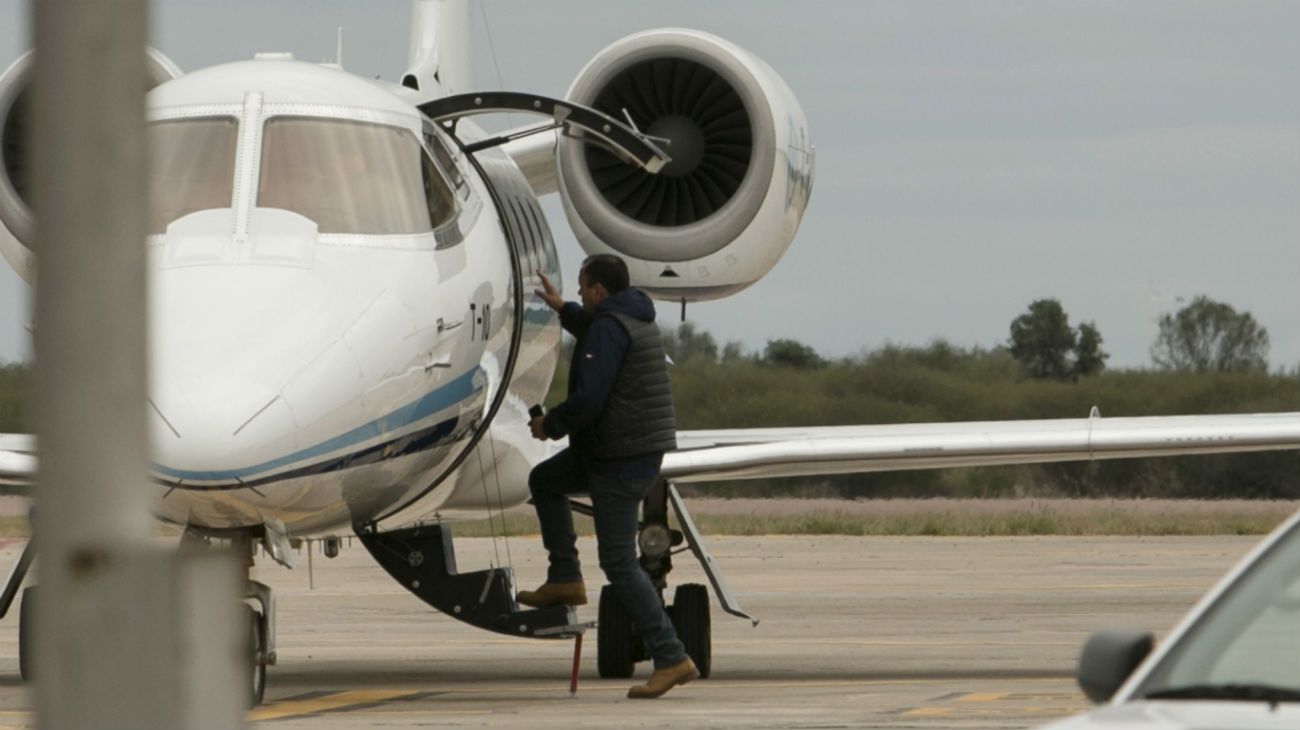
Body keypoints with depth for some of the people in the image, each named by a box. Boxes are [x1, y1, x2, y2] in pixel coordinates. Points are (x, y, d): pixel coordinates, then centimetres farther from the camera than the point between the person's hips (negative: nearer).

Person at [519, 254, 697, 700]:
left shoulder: (608, 328, -17)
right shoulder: (636, 318, 14)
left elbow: (588, 399, -24)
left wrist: (550, 424, -7)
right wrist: (562, 309, 41)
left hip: (622, 458, -10)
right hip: (644, 446, 10)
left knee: (619, 562, -8)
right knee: (545, 480, 27)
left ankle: (671, 658, -11)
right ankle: (565, 579, 22)